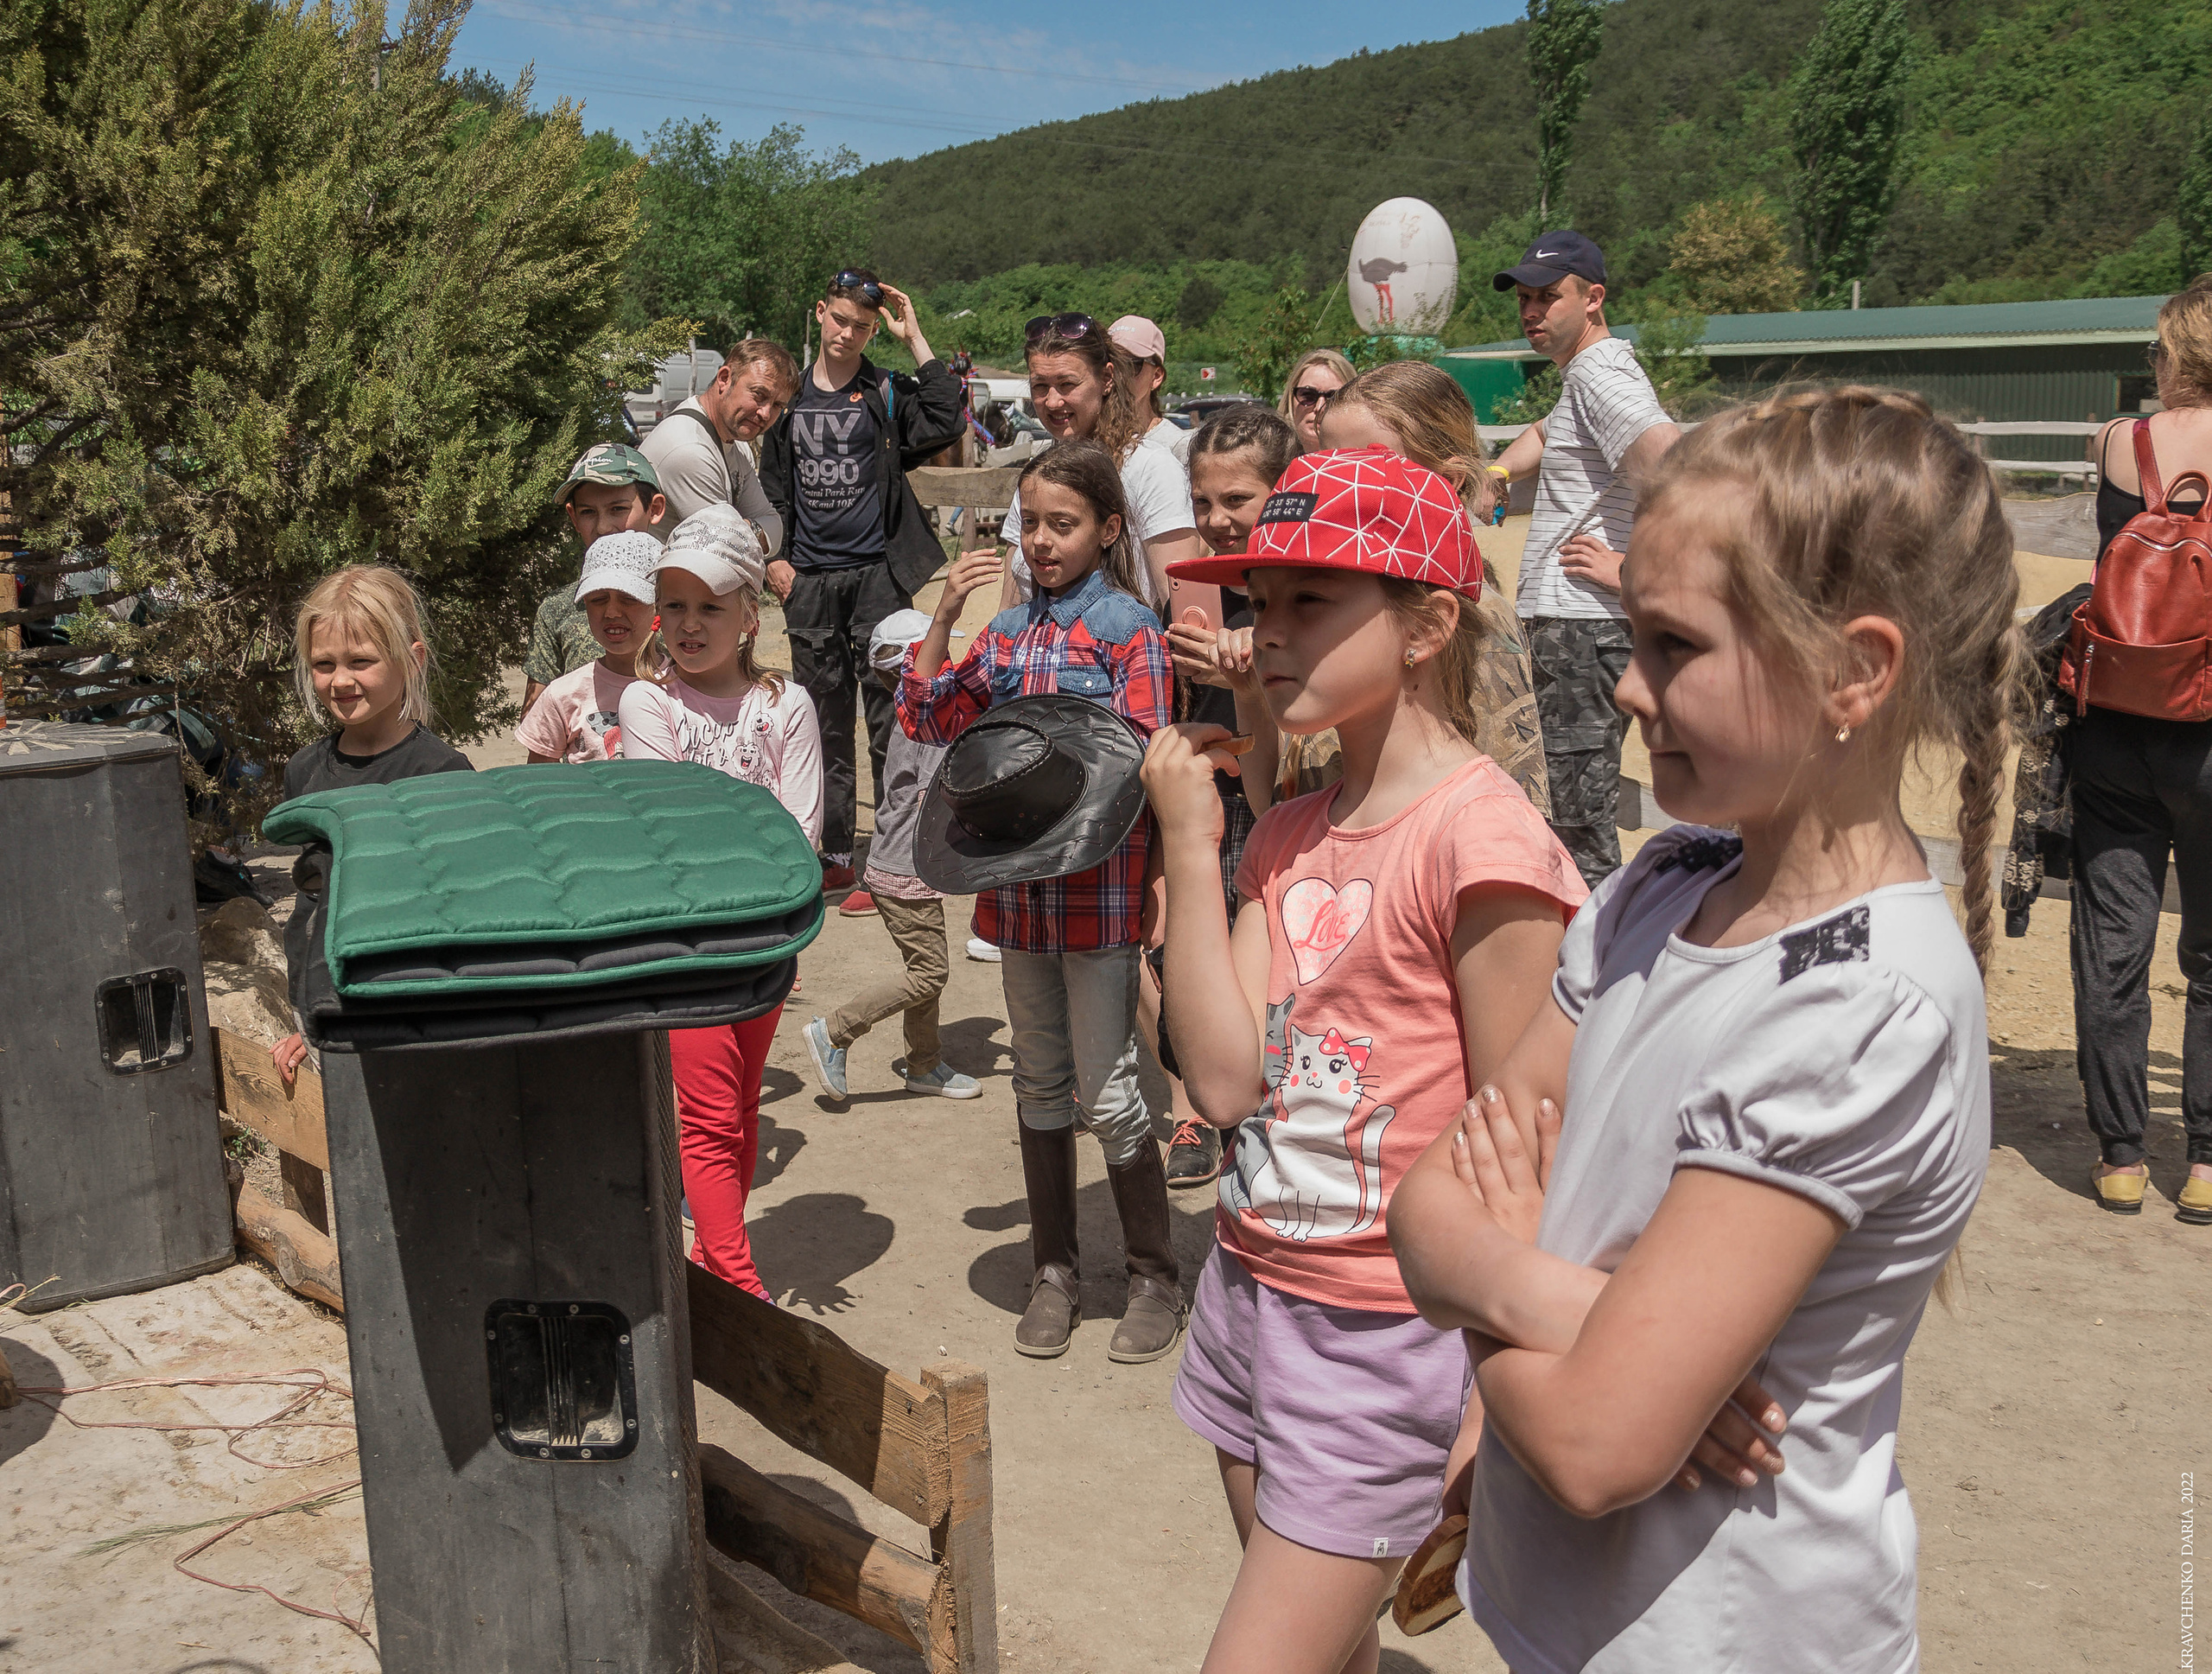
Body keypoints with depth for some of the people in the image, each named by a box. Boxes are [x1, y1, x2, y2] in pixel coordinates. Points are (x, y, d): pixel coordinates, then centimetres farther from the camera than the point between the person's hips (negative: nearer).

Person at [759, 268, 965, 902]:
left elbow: (946, 419, -18)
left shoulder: (888, 393, 2)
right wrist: (774, 558, 8)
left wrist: (914, 338, -13)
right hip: (808, 583, 4)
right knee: (824, 725, 9)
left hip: (876, 576, -4)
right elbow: (773, 485, 18)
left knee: (888, 722, -3)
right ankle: (835, 856, 18)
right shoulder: (790, 395, 12)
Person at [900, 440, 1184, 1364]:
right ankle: (1054, 1273, 27)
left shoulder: (1128, 627, -5)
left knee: (1107, 1093, -1)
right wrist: (943, 618, -4)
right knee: (1040, 1085, 14)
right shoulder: (1007, 631, 11)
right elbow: (928, 719, 4)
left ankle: (1156, 1280, 15)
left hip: (1099, 883, -5)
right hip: (1017, 881, 6)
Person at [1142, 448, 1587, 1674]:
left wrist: (1492, 1405, -11)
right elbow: (1224, 1079, -5)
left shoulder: (1478, 838, -19)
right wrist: (1189, 847, -8)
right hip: (1249, 1287, 8)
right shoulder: (1286, 836, 6)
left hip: (1380, 1335, -7)